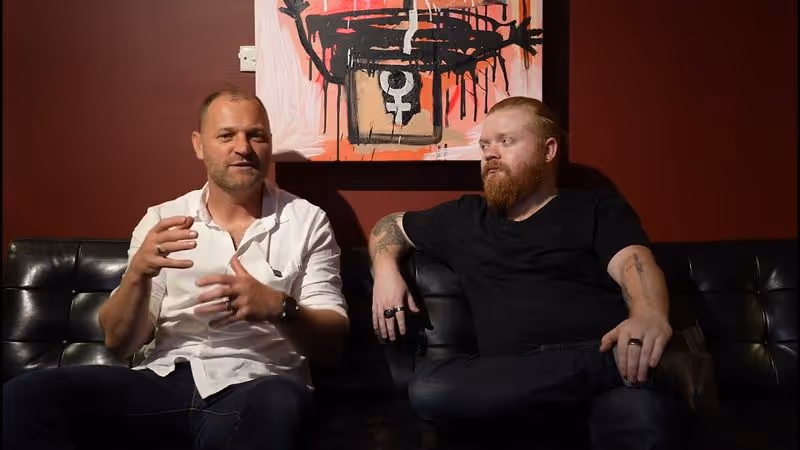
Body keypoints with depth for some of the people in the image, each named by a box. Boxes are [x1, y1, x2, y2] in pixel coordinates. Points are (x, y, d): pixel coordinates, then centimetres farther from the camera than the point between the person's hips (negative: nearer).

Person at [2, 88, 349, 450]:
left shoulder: (307, 222, 6)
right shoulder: (161, 220, 11)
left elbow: (331, 343, 1)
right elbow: (119, 342, 7)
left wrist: (278, 307, -20)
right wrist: (139, 272, -14)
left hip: (256, 388, -2)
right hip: (165, 382, 3)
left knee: (279, 404, -38)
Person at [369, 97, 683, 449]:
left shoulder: (598, 208, 15)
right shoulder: (465, 217, 27)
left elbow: (634, 262, -4)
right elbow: (389, 227, 40)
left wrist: (650, 314, -29)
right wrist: (386, 270, 16)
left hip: (604, 358, -6)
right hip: (512, 381, 6)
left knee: (639, 412, -44)